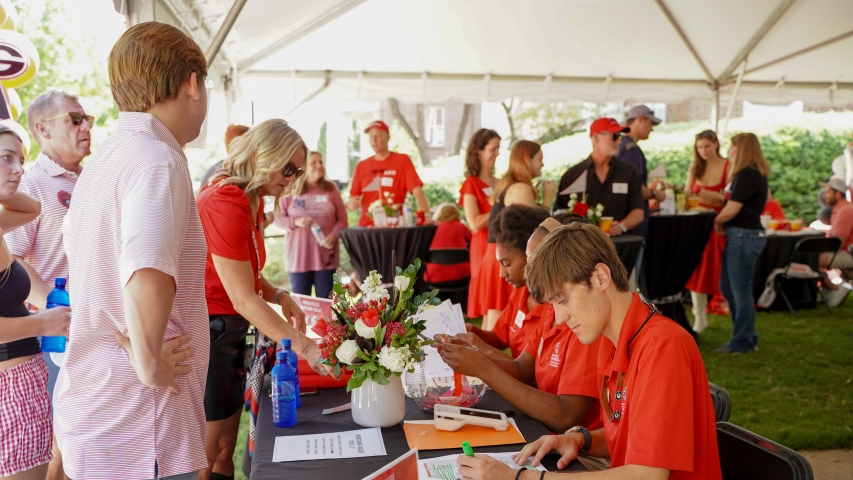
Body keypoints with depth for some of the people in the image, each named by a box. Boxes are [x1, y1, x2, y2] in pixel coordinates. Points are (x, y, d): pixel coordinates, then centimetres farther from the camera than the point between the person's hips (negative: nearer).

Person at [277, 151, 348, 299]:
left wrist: (334, 235, -13)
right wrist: (295, 222, -15)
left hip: (325, 255, 1)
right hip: (298, 256, -1)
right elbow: (278, 218, 3)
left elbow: (342, 218, 5)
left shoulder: (331, 189, 5)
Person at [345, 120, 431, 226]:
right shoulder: (361, 166, 10)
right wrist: (351, 204, -10)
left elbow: (417, 191, -9)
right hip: (366, 227, 3)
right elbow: (352, 200, 13)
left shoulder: (402, 160, 1)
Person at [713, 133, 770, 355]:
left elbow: (731, 210, -18)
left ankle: (742, 343, 9)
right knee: (727, 287, 16)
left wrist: (717, 222, 0)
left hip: (743, 236, -10)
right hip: (742, 235, 10)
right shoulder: (755, 174, 16)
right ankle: (747, 336, 24)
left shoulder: (746, 175, -16)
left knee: (740, 291, -1)